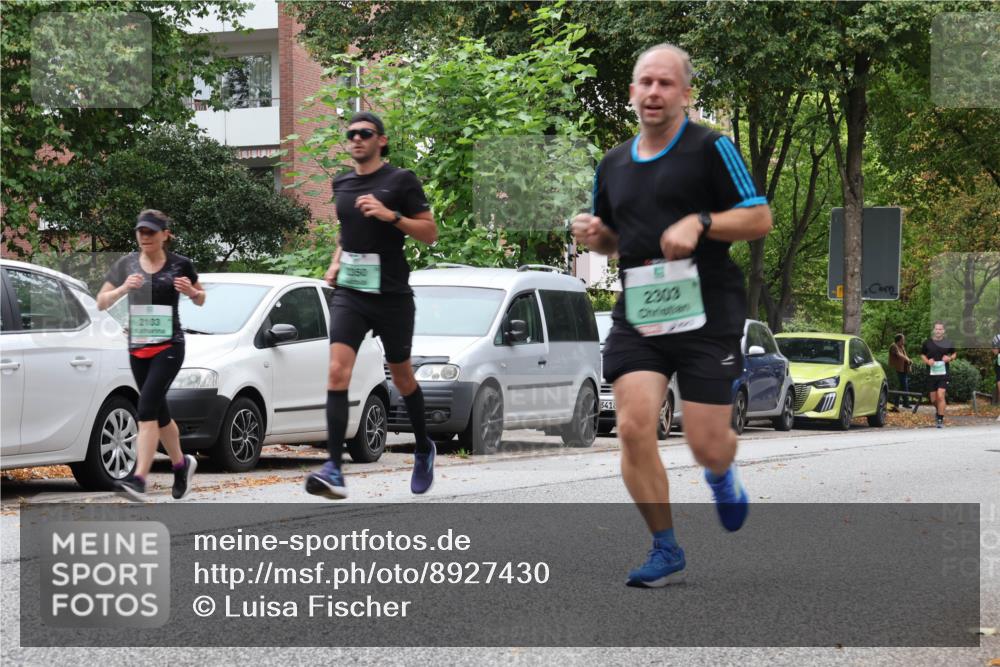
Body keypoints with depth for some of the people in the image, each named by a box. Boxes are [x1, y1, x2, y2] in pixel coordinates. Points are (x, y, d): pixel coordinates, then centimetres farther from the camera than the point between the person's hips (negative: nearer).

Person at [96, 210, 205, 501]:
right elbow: (101, 302, 5)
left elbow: (201, 300, 13)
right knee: (159, 413, 14)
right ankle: (181, 463, 38)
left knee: (147, 408, -19)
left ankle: (139, 479, -27)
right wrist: (123, 288, -14)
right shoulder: (127, 264, 6)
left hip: (169, 346, -5)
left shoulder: (180, 265, -1)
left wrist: (191, 291, -10)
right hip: (138, 347, 5)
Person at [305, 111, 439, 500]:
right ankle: (334, 471, -24)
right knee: (337, 372, -16)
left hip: (391, 294, -3)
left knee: (401, 377, 12)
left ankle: (424, 450, 38)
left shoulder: (400, 180, -4)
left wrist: (390, 215, -19)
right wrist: (335, 261, 11)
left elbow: (430, 233, -6)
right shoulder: (342, 184, 11)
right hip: (349, 293, 3)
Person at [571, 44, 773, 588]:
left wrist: (700, 223, -20)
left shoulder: (710, 148, -2)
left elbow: (760, 218, -6)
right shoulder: (613, 164, 15)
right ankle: (665, 549, 3)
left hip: (706, 313, -4)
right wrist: (594, 235, 4)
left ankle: (722, 475, 37)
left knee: (707, 445, -4)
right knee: (634, 427, -13)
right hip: (637, 315, 4)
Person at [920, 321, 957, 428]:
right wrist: (927, 361, -6)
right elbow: (922, 354, 14)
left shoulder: (948, 343, 2)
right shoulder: (927, 343, 3)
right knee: (933, 399, 8)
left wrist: (950, 358, -5)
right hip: (931, 374, 2)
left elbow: (954, 354, 17)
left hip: (943, 374, -2)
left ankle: (940, 420, -8)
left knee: (941, 396, -14)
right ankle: (938, 411, 41)